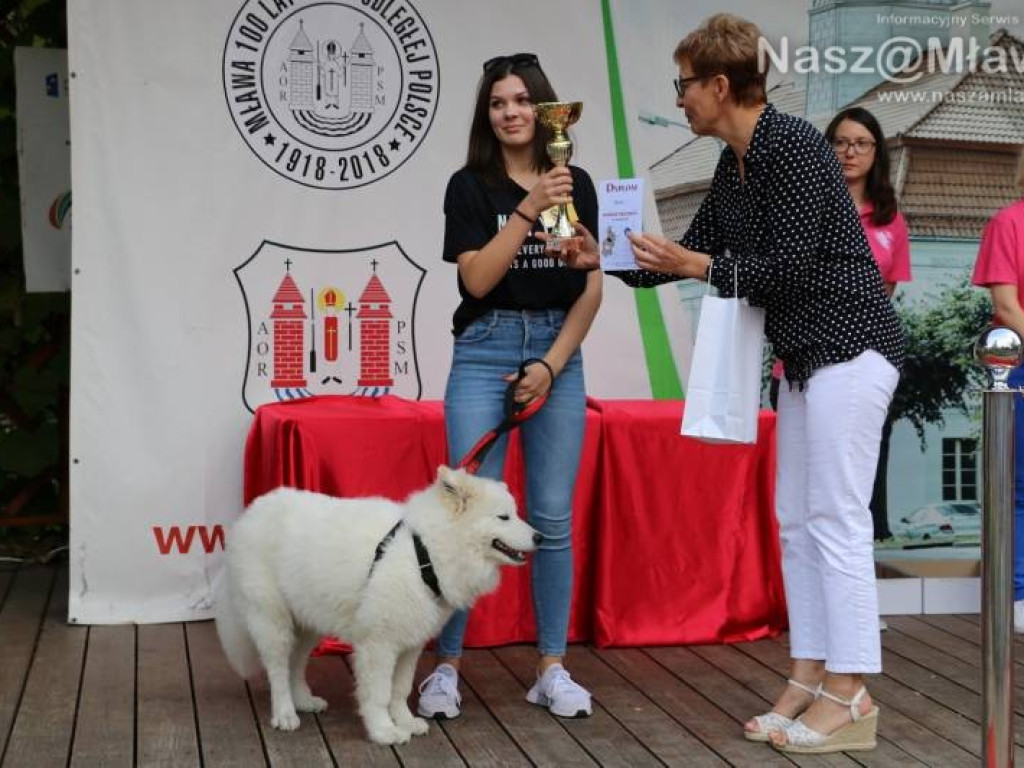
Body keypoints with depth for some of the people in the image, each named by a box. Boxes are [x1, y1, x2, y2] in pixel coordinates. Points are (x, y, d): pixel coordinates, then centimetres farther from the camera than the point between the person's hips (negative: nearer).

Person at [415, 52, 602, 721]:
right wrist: (528, 209, -18)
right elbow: (477, 278, -10)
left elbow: (592, 287, 4)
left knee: (553, 517, 3)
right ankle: (447, 667, 5)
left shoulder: (577, 184, 7)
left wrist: (551, 366, -5)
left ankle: (553, 670, 12)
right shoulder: (470, 186, 1)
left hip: (558, 353, 2)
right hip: (485, 351, -2)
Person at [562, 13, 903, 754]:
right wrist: (604, 260, 15)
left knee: (837, 518, -8)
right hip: (806, 354, 10)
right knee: (797, 521, 9)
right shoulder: (733, 167, 10)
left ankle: (850, 698, -1)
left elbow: (790, 267, -20)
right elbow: (697, 250, 20)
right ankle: (810, 679, 16)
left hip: (850, 347, -10)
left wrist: (693, 266, -16)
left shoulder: (793, 145, -16)